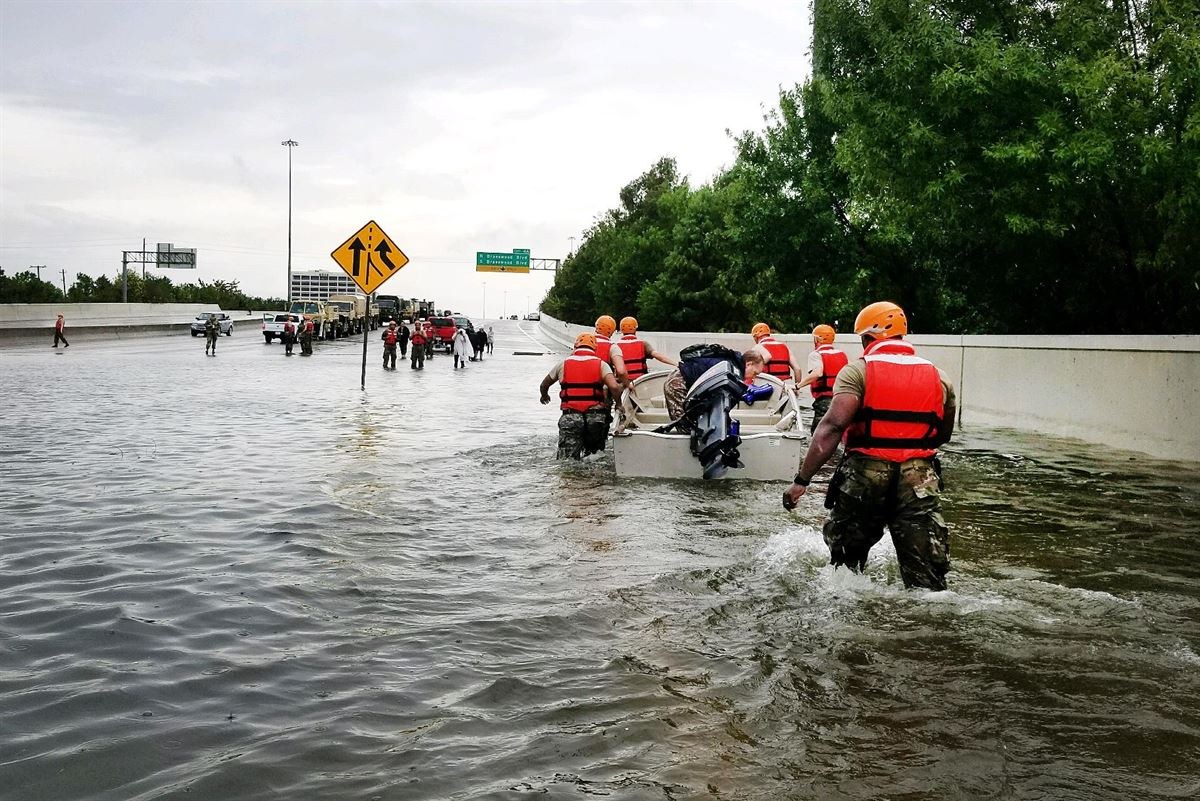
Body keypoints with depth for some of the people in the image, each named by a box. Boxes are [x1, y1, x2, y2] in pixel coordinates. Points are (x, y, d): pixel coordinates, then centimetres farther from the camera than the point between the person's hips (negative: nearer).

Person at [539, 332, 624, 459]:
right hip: (596, 415, 0)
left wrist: (545, 396, 47)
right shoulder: (601, 364, 6)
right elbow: (614, 387, -11)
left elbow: (544, 386, 24)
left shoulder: (563, 364, 10)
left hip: (570, 416, 0)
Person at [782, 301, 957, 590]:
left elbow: (832, 426, -14)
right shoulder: (939, 378, 11)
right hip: (920, 479, 2)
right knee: (927, 580, 2)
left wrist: (801, 480, -16)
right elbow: (943, 436, 20)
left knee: (844, 560, 19)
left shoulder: (857, 371, -2)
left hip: (865, 474, -2)